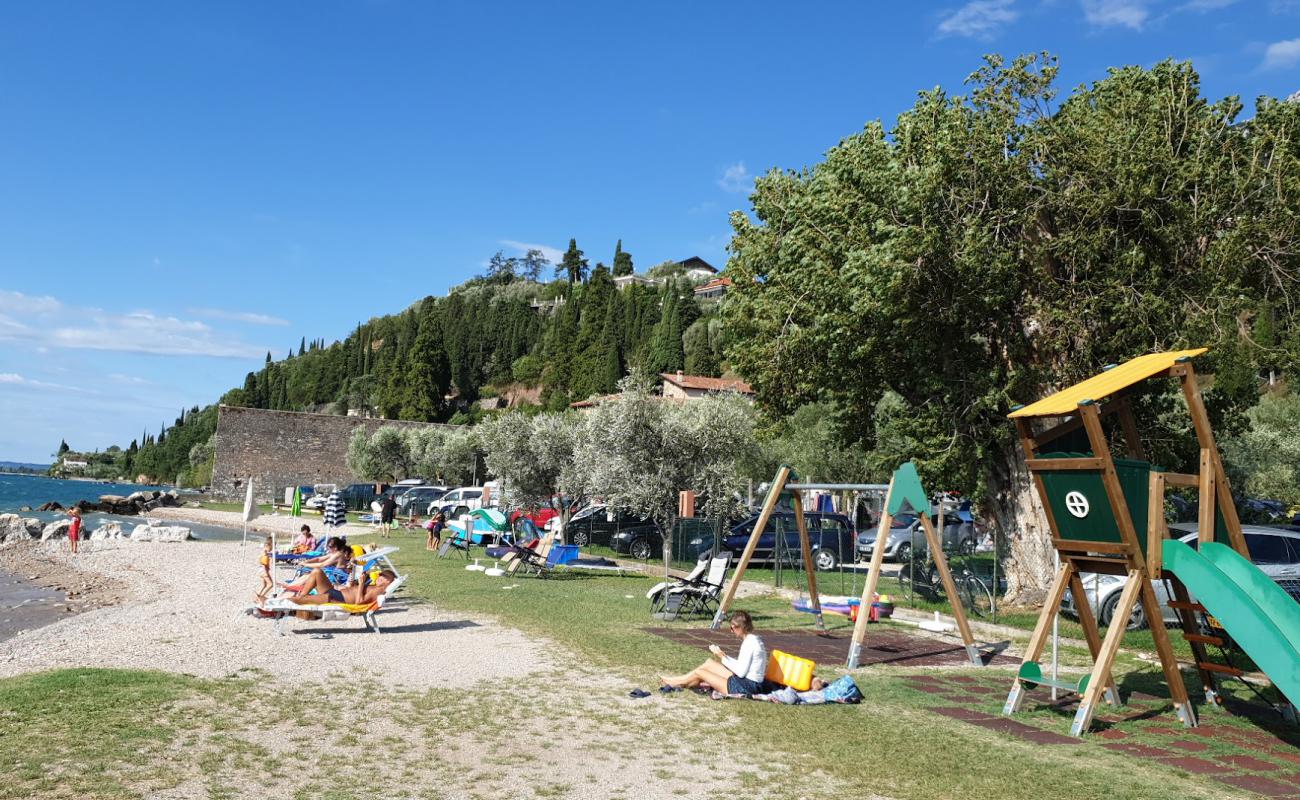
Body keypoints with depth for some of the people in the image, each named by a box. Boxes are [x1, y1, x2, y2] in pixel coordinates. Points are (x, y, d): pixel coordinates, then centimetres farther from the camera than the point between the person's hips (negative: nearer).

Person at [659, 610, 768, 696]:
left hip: (746, 688, -9)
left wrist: (722, 657, -11)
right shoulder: (753, 639, 9)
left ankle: (675, 683, 26)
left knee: (699, 672, 2)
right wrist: (723, 656, 3)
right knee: (709, 663, 14)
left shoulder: (749, 643, -20)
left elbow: (741, 672, -21)